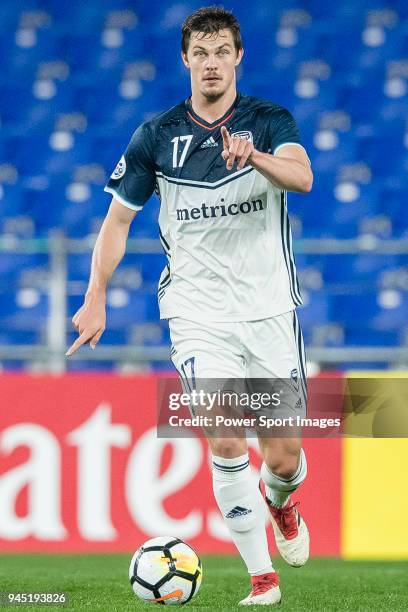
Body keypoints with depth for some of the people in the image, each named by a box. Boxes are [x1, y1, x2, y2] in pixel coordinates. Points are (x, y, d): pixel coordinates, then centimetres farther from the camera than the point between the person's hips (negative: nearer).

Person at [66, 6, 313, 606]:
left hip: (270, 308, 0)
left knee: (284, 457, 3)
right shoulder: (156, 135, 2)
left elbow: (302, 176, -23)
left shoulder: (270, 121, -2)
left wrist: (256, 157, -43)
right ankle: (262, 578, -8)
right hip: (198, 313, 0)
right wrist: (95, 299, 6)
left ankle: (280, 502, 40)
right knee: (225, 442, -18)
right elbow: (118, 218, 11)